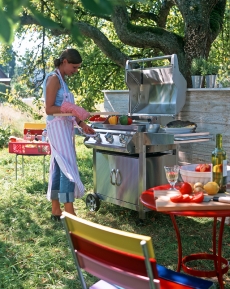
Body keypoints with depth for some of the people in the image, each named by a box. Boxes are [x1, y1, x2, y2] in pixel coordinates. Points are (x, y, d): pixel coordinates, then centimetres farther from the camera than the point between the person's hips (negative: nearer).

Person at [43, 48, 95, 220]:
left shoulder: (62, 79, 18)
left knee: (58, 168, 10)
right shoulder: (54, 78, -10)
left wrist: (81, 123, 11)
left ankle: (56, 210, 16)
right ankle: (70, 214, -13)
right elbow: (49, 109, -16)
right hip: (58, 127, -9)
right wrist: (72, 109, -26)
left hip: (65, 127, 9)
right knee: (68, 167, -13)